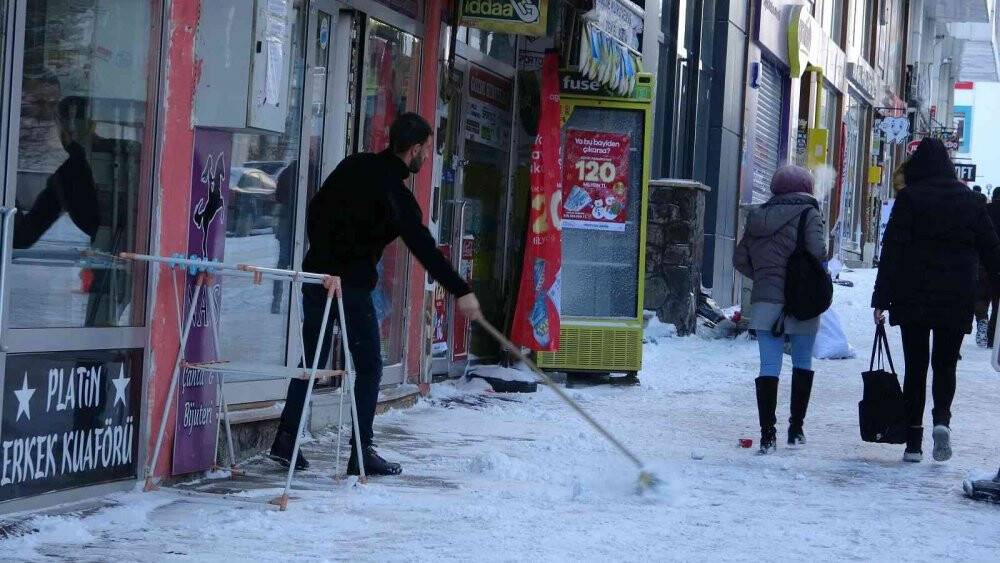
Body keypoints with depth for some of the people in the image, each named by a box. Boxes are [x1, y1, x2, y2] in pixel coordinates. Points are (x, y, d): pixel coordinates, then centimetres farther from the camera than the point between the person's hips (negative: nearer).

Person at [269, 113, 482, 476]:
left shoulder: (355, 166, 8)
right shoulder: (396, 195, -13)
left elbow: (316, 211, 11)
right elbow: (424, 249, -16)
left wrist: (326, 263, 14)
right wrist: (461, 291, -14)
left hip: (317, 274, 7)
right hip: (352, 284, -7)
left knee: (311, 361, 13)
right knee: (369, 366, 3)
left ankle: (286, 439, 9)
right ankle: (361, 452, 1)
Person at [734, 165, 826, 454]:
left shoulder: (760, 216, 9)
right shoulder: (808, 213, -5)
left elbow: (740, 258, 9)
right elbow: (817, 251, -17)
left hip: (765, 302, 3)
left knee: (769, 366, 1)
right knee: (803, 363, 14)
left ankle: (767, 434, -9)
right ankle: (796, 429, 18)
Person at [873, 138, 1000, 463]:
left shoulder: (909, 198, -4)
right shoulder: (969, 199, 5)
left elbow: (892, 250, -8)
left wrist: (881, 299, -7)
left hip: (913, 298, -2)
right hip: (957, 300, 2)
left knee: (915, 366, 6)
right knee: (945, 364, 13)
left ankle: (914, 442, 3)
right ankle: (942, 418, -14)